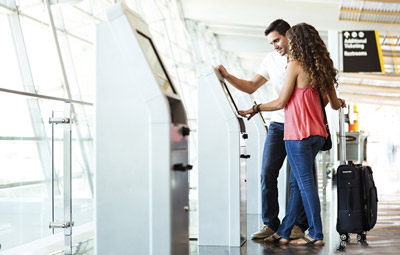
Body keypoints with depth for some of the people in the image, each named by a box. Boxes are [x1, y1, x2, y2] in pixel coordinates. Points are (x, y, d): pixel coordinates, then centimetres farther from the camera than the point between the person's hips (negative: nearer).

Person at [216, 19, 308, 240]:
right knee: (267, 173, -3)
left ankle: (299, 224, 12)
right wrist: (227, 76, 1)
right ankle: (270, 223, 6)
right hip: (278, 124, 4)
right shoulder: (271, 60, 11)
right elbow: (251, 86, 12)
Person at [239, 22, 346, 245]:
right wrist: (340, 103, 42)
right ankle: (284, 232, 18)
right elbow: (334, 104, 18)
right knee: (297, 182, 12)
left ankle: (316, 234, 5)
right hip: (317, 134, 8)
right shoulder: (322, 67, 12)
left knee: (305, 183, -1)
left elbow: (281, 102, -9)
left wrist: (256, 109, 4)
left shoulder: (296, 65, -9)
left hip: (298, 133, -8)